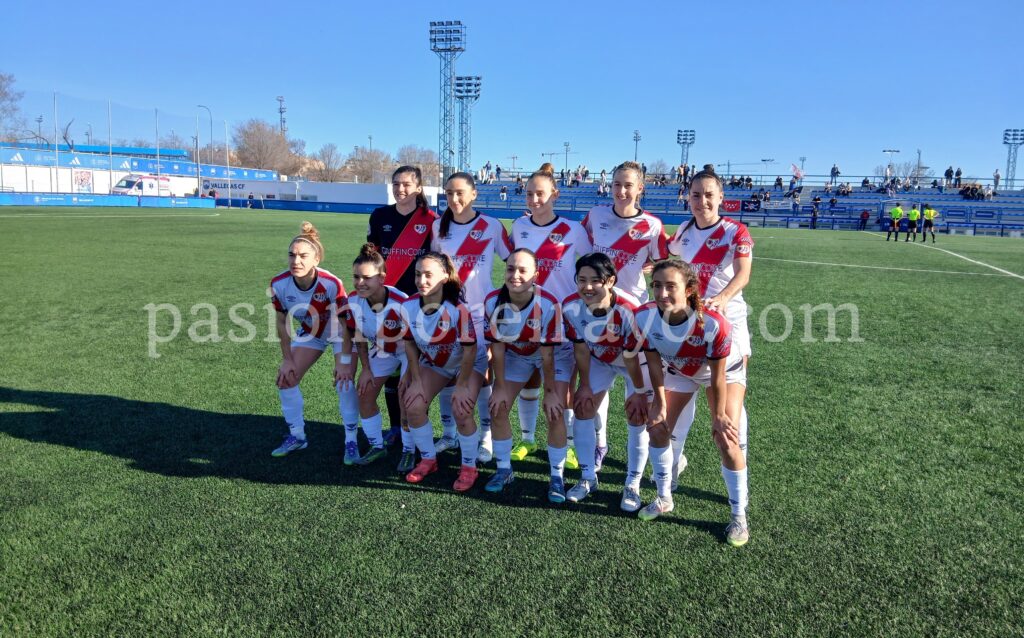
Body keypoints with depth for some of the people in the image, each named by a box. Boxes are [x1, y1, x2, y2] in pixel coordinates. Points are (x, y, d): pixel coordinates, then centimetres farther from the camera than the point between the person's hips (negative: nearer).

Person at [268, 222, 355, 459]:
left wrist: (345, 361, -22)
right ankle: (297, 436, 18)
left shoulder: (331, 284, -36)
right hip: (310, 332, 5)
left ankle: (350, 440, -3)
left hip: (340, 332, -4)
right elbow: (282, 322, -9)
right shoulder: (279, 284, -25)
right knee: (285, 379, 0)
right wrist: (287, 359, -6)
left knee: (343, 380, -18)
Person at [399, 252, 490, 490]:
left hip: (469, 363, -4)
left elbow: (470, 349, -26)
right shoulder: (408, 307, -21)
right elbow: (410, 344, -7)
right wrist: (416, 380, -8)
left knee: (461, 411, -21)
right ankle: (428, 460, 14)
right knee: (413, 406, -11)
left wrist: (462, 385, -21)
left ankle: (469, 467, 4)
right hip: (433, 363, 5)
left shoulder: (457, 309, -35)